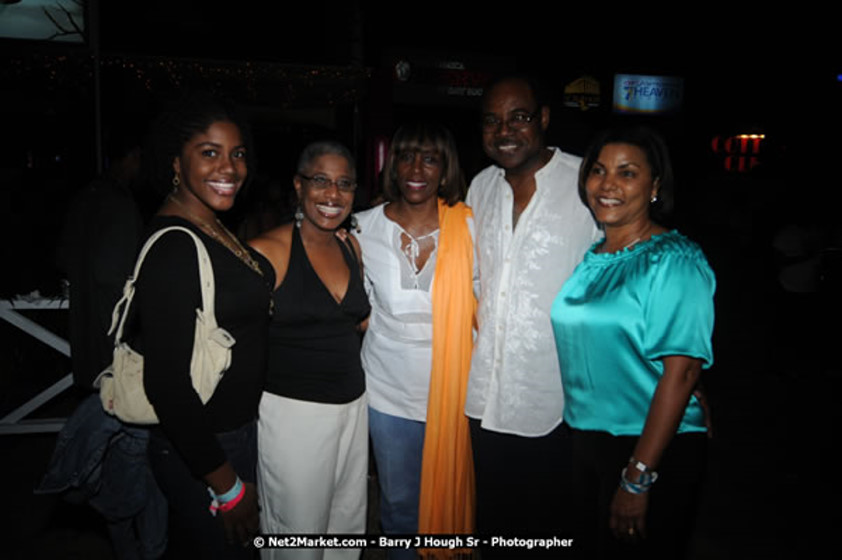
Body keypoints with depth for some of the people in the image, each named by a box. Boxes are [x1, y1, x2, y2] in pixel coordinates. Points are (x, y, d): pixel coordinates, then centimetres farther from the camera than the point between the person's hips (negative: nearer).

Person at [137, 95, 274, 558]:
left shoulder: (213, 230, 3)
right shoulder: (173, 249, -25)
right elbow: (167, 383, -26)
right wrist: (227, 485, -19)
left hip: (238, 430, 8)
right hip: (200, 452, -8)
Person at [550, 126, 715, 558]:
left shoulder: (675, 261, -16)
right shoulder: (591, 258, 6)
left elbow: (681, 374, -21)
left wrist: (637, 477, -22)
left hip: (655, 448, -7)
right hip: (587, 437, 7)